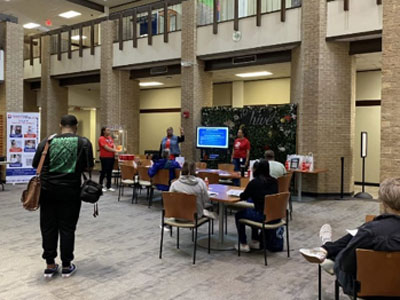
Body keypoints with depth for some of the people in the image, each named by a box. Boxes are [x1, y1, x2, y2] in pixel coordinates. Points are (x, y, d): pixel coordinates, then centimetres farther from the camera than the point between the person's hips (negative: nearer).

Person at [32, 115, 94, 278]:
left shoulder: (47, 141, 2)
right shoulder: (84, 142, -3)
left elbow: (36, 164, 6)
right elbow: (88, 167, -4)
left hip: (48, 189, 2)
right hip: (70, 190, -1)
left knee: (48, 227, 11)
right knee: (67, 228, 7)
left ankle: (50, 265, 18)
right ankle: (66, 266, 14)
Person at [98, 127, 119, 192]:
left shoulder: (110, 138, 13)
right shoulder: (101, 138, -10)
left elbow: (113, 145, 6)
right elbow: (107, 148, -17)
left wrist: (115, 150, -14)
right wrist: (115, 151, -19)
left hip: (111, 157, 7)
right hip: (105, 157, -7)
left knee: (109, 172, 11)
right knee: (104, 172, -2)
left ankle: (108, 186, 18)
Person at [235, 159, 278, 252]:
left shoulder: (254, 182, -14)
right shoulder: (274, 181, 4)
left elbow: (243, 197, -2)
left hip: (263, 217, -7)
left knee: (239, 214, 19)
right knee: (254, 210, 35)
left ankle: (243, 244, 20)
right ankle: (255, 242, 36)